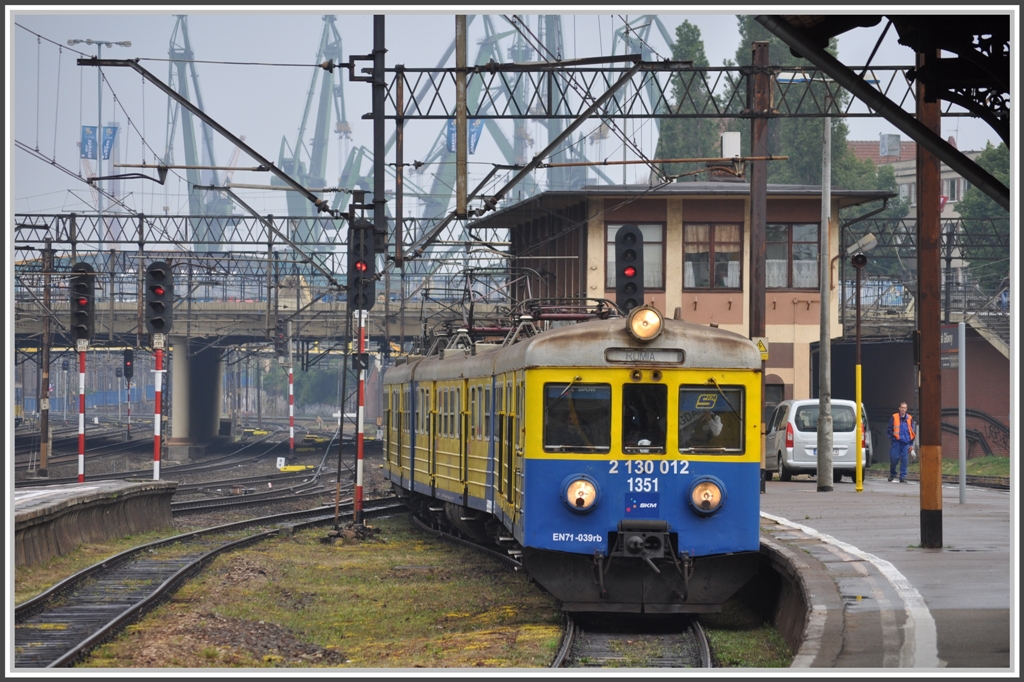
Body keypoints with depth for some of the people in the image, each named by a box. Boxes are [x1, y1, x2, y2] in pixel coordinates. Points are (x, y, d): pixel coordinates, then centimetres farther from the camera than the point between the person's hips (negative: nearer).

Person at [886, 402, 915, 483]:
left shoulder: (909, 419, 12)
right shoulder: (894, 417, 4)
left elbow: (912, 432, 17)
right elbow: (888, 429, 7)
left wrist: (911, 444, 13)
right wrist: (893, 433, -13)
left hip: (906, 443, 2)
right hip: (896, 442, -2)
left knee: (904, 460, -3)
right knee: (894, 458, -6)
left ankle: (903, 477, 1)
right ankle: (892, 474, 17)